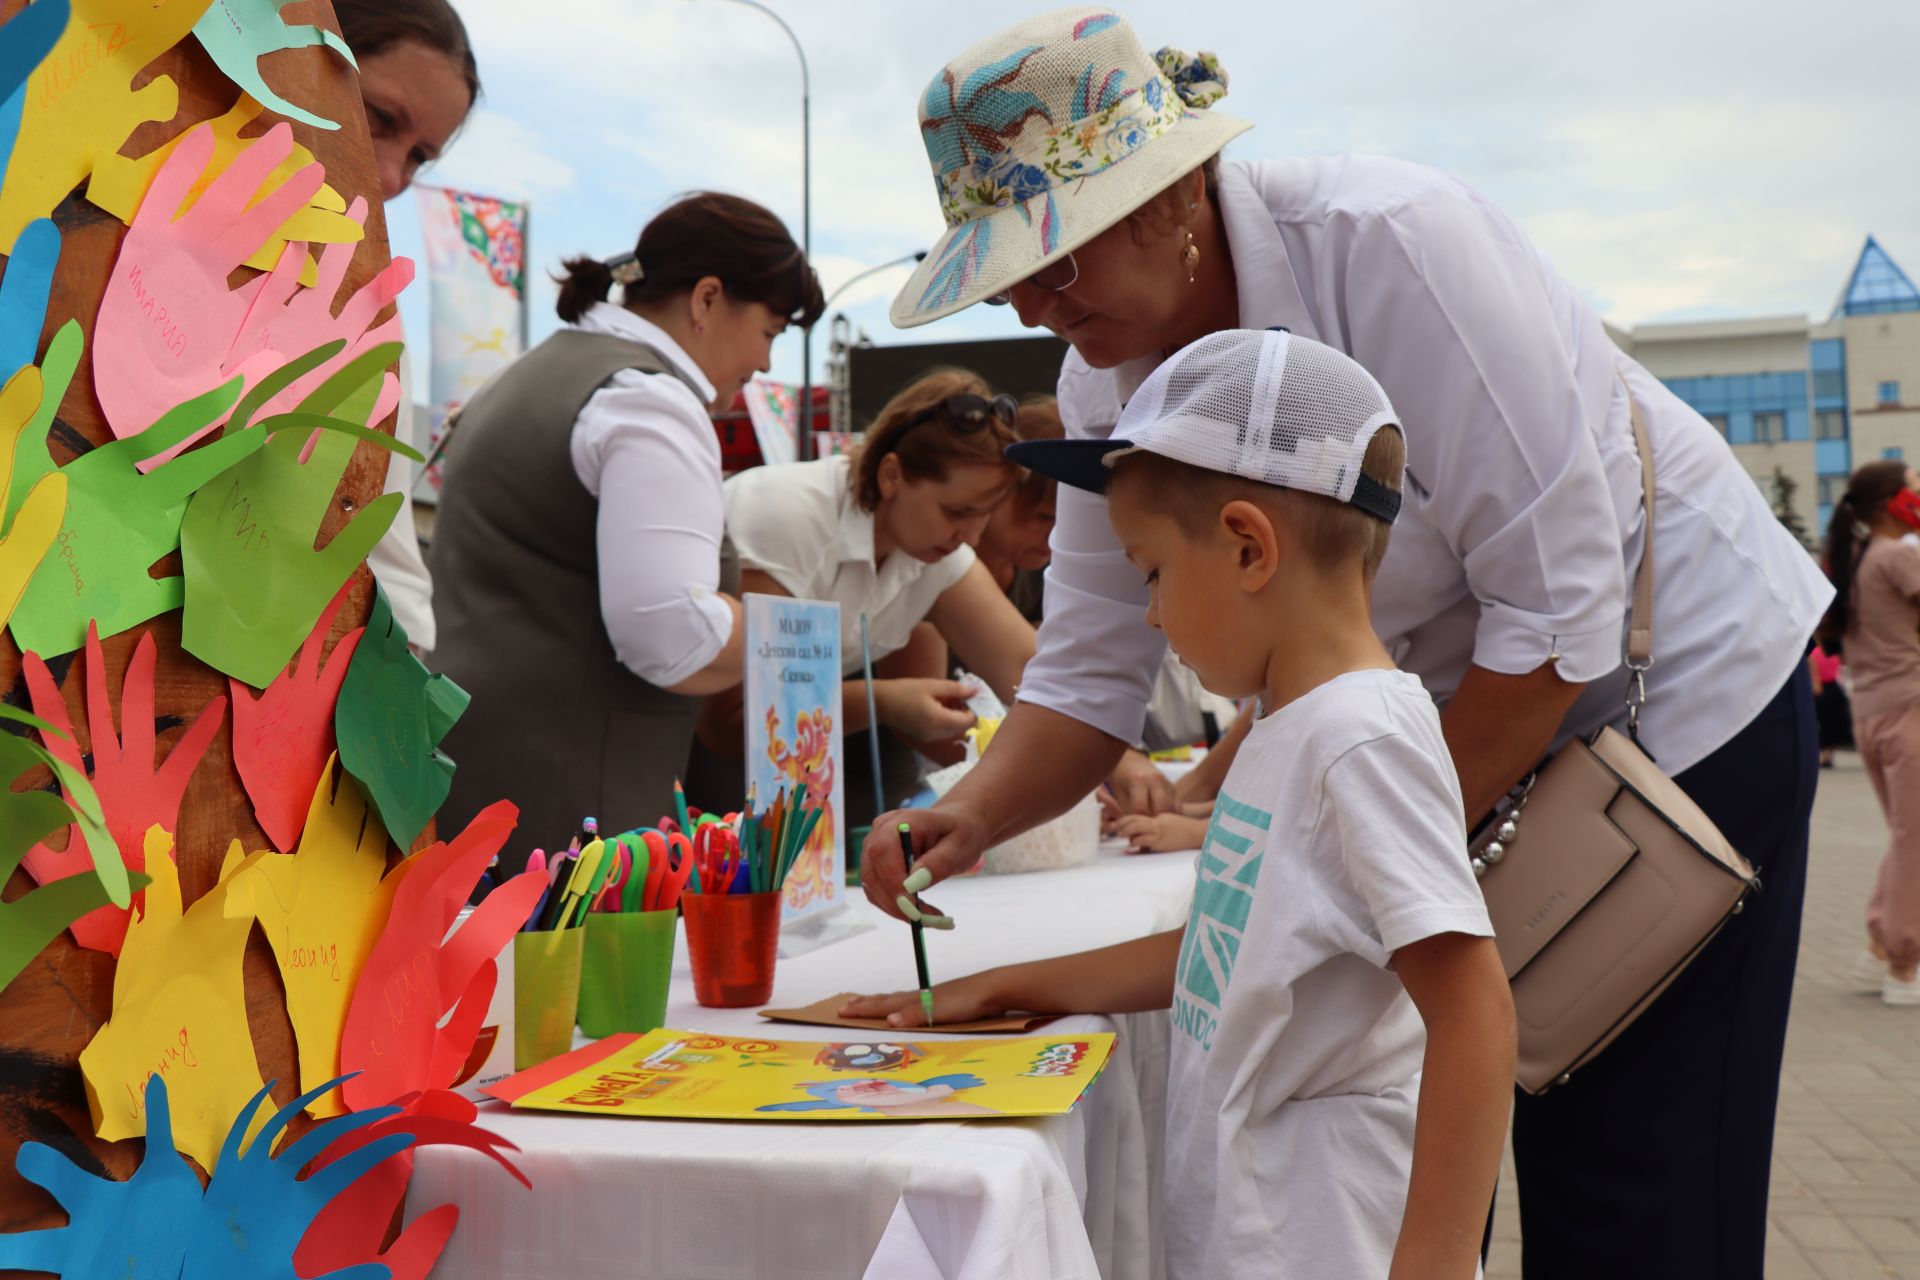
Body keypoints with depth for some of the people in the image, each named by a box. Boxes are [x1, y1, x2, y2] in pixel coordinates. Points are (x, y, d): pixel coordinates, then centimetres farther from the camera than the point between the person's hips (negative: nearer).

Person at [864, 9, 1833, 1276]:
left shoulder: (1390, 242, -27)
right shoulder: (1105, 383, -6)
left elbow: (1560, 606, -26)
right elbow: (1093, 670, -3)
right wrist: (973, 814, -22)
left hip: (1678, 689, -6)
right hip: (1455, 724, 6)